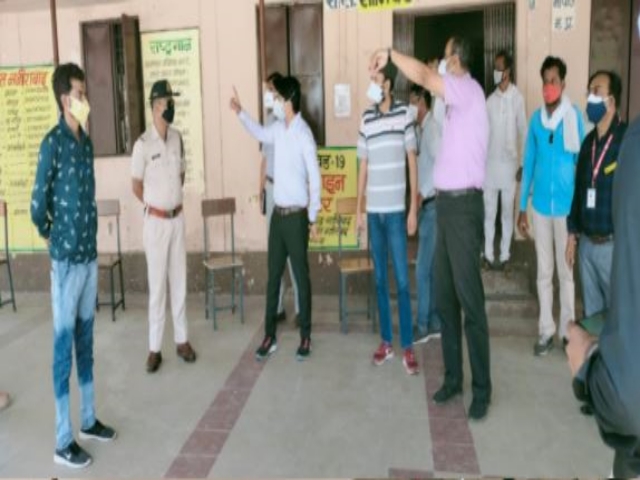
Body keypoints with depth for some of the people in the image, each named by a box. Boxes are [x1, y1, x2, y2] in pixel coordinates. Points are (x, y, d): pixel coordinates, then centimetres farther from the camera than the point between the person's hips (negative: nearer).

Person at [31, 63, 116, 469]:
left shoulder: (86, 141, 11)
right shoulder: (53, 142, -14)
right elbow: (37, 206, -11)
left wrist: (88, 240, 15)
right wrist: (53, 237, 5)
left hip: (90, 256, 7)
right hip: (66, 260, -7)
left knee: (86, 340, 15)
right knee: (64, 346, 0)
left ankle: (89, 420, 30)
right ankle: (64, 441, 12)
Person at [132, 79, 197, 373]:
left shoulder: (177, 138, 4)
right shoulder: (143, 144, -14)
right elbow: (136, 186, -4)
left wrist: (172, 201, 10)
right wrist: (155, 205, 7)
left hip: (178, 218, 5)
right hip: (156, 221, -5)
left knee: (179, 281, 11)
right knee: (157, 285, 2)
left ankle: (181, 340, 23)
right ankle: (154, 348, 14)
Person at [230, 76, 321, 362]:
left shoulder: (304, 134, -15)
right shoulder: (278, 128, 7)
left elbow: (315, 179, -14)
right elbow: (261, 134, 31)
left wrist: (313, 218, -10)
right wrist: (240, 113, 25)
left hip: (296, 215, -7)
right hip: (277, 213, 7)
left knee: (301, 275, 3)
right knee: (273, 275, 10)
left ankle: (305, 337, 16)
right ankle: (270, 336, 20)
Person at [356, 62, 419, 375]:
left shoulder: (404, 114, -4)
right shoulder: (366, 119, 7)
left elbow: (412, 161, -3)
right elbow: (363, 166, 11)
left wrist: (414, 208, -6)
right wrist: (358, 209, 9)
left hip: (396, 210, -4)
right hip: (373, 210, 4)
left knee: (402, 281, -1)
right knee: (380, 279, 11)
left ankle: (407, 347, 10)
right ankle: (386, 341, 23)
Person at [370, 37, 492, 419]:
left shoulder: (469, 90, -10)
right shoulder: (457, 95, 19)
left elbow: (423, 77, -24)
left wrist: (390, 54, -12)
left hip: (464, 204, -10)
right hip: (447, 203, 10)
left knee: (470, 299, -4)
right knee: (445, 297, 12)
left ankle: (482, 389, 7)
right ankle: (453, 377, 24)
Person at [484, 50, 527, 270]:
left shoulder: (517, 98, -7)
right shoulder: (490, 99, 5)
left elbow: (523, 132, -4)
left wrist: (522, 163, -5)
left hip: (509, 162, -4)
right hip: (490, 162, 4)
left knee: (507, 211, 6)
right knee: (489, 211, 7)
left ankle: (504, 254, 16)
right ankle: (488, 253, 16)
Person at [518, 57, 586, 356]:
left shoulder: (575, 116, -8)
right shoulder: (536, 118, 3)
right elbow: (528, 163, 7)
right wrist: (522, 207, 6)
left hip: (567, 205, -3)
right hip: (540, 205, 3)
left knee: (566, 271, 9)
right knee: (544, 271, 11)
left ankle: (567, 330, 22)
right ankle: (546, 330, 22)